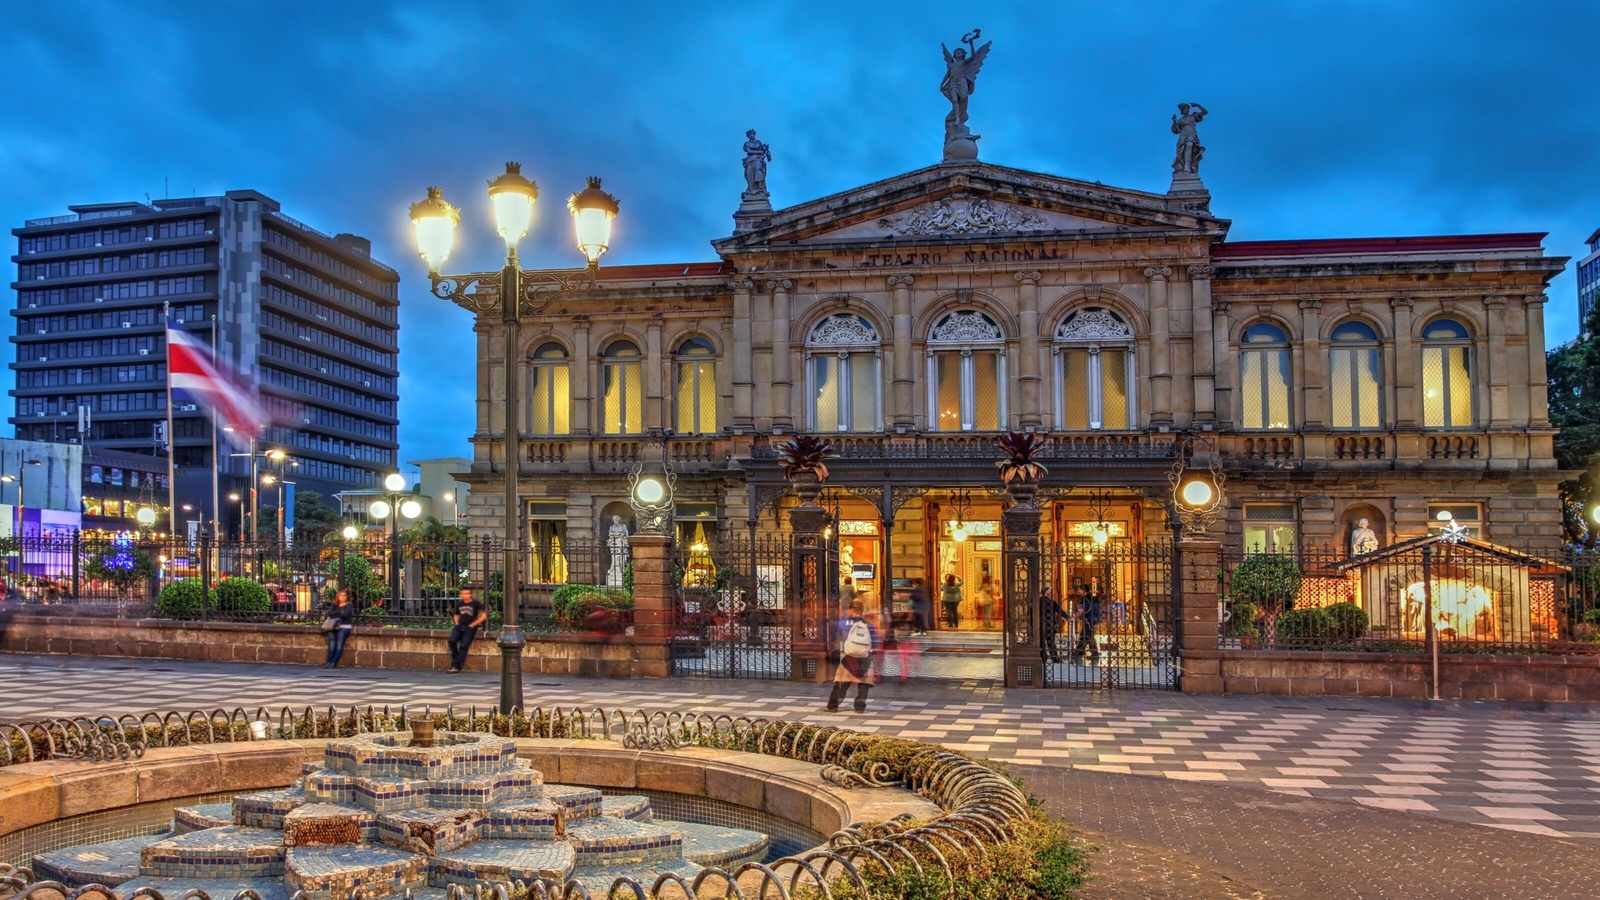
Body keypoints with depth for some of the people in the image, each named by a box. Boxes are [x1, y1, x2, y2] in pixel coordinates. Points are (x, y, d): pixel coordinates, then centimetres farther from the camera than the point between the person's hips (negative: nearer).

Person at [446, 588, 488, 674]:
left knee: (463, 646, -16)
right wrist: (457, 623, 11)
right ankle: (457, 660, -3)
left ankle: (455, 666, -16)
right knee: (452, 640, -19)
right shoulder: (459, 604, 12)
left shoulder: (476, 603, -4)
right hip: (460, 625, 5)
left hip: (470, 627, -5)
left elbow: (484, 616, -7)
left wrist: (473, 624, -9)